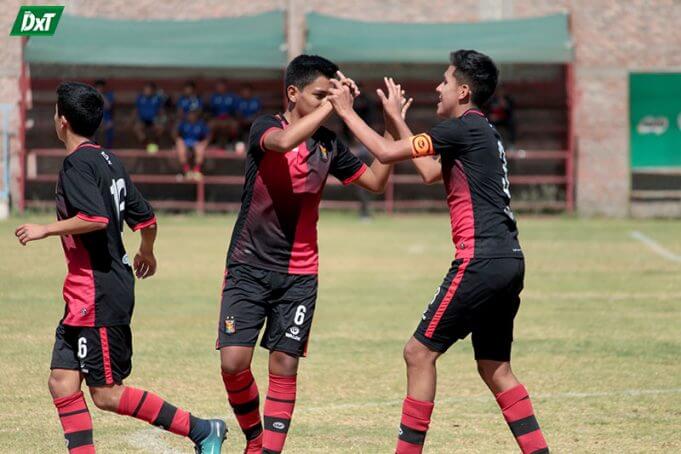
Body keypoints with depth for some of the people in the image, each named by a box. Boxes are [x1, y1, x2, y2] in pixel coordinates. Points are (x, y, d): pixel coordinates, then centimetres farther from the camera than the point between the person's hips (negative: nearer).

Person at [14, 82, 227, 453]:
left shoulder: (77, 163, -13)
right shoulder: (108, 160, 14)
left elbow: (95, 218, -28)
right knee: (62, 381, 6)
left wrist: (44, 230, -17)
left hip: (99, 294, -10)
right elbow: (145, 219, 19)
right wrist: (146, 253, 38)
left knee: (106, 395, -5)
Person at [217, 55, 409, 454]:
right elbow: (284, 141, -32)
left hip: (299, 275, 3)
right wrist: (333, 105, -27)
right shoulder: (266, 127, -8)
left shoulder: (329, 145, 7)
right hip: (248, 267, -3)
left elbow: (376, 180, 10)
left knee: (284, 366, -2)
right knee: (233, 363, -10)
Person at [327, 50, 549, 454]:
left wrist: (347, 111, 3)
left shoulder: (464, 127, -8)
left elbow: (387, 152, -9)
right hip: (509, 260, 9)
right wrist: (397, 117, 35)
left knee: (420, 352, -3)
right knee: (495, 369, 13)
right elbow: (431, 172, 33)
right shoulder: (483, 132, 20)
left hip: (481, 259, -9)